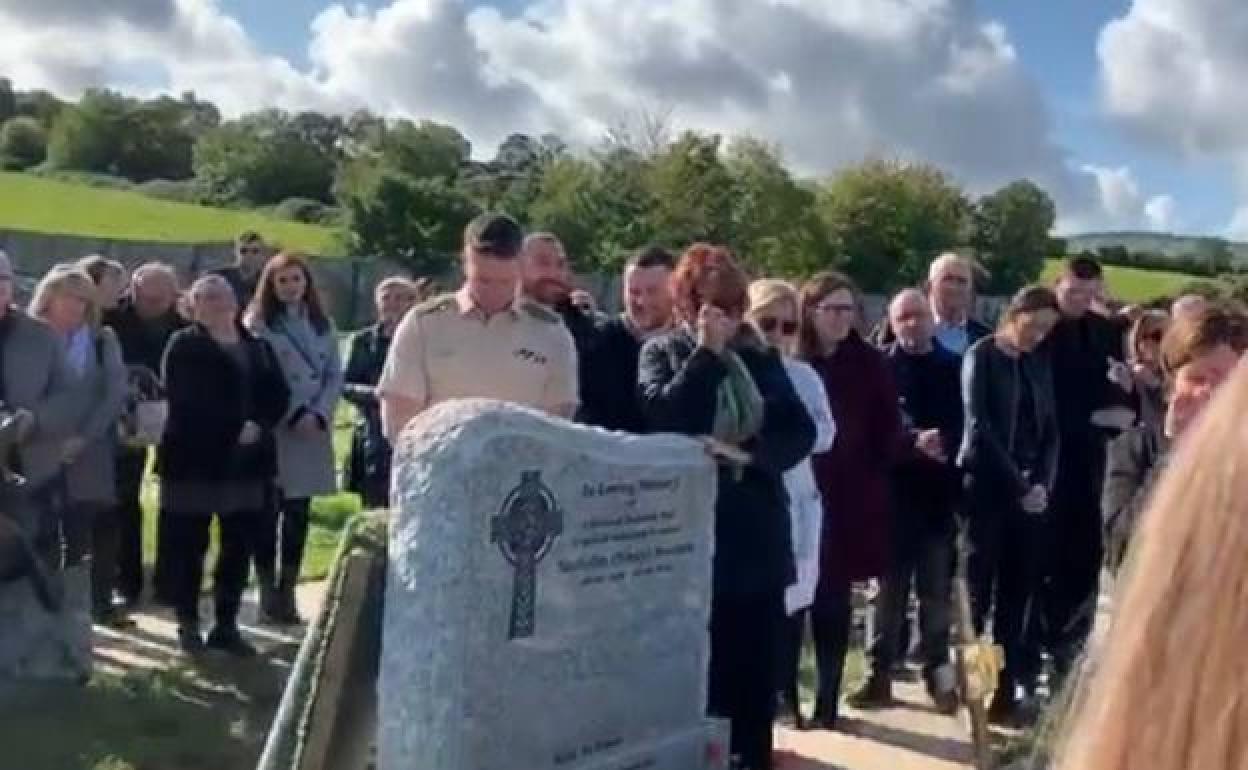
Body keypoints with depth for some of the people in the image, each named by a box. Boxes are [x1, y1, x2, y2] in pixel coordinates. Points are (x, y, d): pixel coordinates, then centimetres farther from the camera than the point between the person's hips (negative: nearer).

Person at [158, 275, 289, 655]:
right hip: (195, 456, -4)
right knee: (190, 544, 1)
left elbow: (278, 394, 7)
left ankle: (227, 625, 13)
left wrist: (259, 425, -12)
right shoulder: (183, 346, 1)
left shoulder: (258, 347, 15)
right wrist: (233, 429, -17)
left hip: (247, 459, 4)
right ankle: (188, 624, 12)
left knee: (239, 545, 5)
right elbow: (185, 400, -11)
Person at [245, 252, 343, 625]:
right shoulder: (257, 324, -2)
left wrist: (318, 414, -7)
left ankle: (287, 593, 15)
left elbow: (335, 375, 8)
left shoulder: (322, 325, 12)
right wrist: (293, 415, -13)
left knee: (298, 515, 7)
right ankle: (268, 595, 8)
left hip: (313, 431, 4)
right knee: (268, 514, -1)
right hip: (272, 432, -4)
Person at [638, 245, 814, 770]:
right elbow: (663, 419, -14)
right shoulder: (662, 353, 4)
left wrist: (747, 452, -15)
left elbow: (801, 430, 2)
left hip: (758, 533, 3)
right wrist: (707, 353, -12)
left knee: (755, 662, 7)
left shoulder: (761, 358, 12)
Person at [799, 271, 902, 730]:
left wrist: (874, 476, -3)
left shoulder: (870, 364, 1)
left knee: (833, 599, 5)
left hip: (852, 496, 0)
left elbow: (888, 429, 3)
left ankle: (828, 697, 14)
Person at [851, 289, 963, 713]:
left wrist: (947, 447, -14)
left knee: (938, 588, 7)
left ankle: (938, 673, 17)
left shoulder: (954, 367, 8)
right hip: (896, 489, -1)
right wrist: (913, 442, -25)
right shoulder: (881, 367, 1)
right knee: (892, 584, 6)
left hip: (941, 490, 2)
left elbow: (968, 424, 4)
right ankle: (881, 673, 12)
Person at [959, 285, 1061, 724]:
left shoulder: (1039, 363, 13)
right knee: (980, 589, -2)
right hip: (988, 488, -4)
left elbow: (1049, 428, 11)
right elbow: (980, 428, -10)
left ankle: (1006, 690, 7)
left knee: (1019, 595, 3)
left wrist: (1043, 482, -5)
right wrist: (1018, 484, -13)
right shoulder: (981, 357, -2)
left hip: (1033, 492, 5)